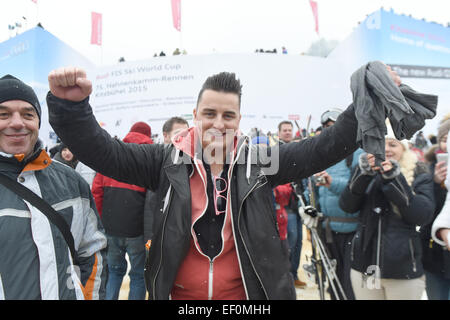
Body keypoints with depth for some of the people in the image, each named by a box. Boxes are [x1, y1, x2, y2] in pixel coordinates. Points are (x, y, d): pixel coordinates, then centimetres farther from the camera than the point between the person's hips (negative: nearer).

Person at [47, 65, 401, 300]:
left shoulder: (260, 161, -5)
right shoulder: (168, 162, -7)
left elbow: (324, 147, -7)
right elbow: (102, 151, -11)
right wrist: (70, 104, -26)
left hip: (247, 294, 1)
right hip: (179, 294, 0)